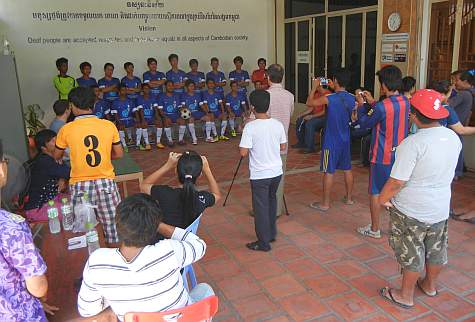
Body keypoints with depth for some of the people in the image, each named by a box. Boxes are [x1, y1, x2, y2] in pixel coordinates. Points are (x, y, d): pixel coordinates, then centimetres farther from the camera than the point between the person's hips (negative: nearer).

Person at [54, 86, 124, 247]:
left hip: (79, 185, -1)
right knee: (113, 226, 13)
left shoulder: (66, 129, -7)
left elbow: (56, 157, 10)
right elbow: (119, 154, 5)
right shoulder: (109, 125, -5)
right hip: (106, 182, 1)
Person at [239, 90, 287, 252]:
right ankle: (271, 233, 36)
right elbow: (283, 147, 8)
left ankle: (263, 242, 15)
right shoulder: (278, 124, -3)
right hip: (276, 172, 6)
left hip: (259, 175, -5)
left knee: (261, 207, 6)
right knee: (271, 201, 23)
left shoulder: (250, 127, -18)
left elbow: (243, 152, -18)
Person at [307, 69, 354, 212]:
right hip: (345, 140, 6)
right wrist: (333, 88, 22)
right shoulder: (352, 98, -1)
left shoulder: (329, 98, -19)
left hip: (331, 141, -6)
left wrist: (315, 87, 7)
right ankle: (349, 198, 31)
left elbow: (310, 102, -5)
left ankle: (325, 204, 10)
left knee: (328, 172, 1)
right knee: (347, 169, 17)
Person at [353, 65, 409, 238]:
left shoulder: (381, 107, -23)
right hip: (400, 154, 7)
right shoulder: (406, 102, -1)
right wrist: (372, 102, 16)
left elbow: (364, 122, -7)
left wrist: (361, 105, 7)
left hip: (382, 156, -6)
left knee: (375, 192, 7)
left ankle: (374, 229, 17)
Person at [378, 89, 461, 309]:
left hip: (412, 210, -7)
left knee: (411, 253, 10)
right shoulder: (453, 138, -4)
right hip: (441, 207, 7)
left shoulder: (413, 143, -28)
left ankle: (406, 296, 26)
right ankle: (430, 285, 45)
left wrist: (383, 198, -9)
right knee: (436, 249, 23)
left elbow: (397, 181, -26)